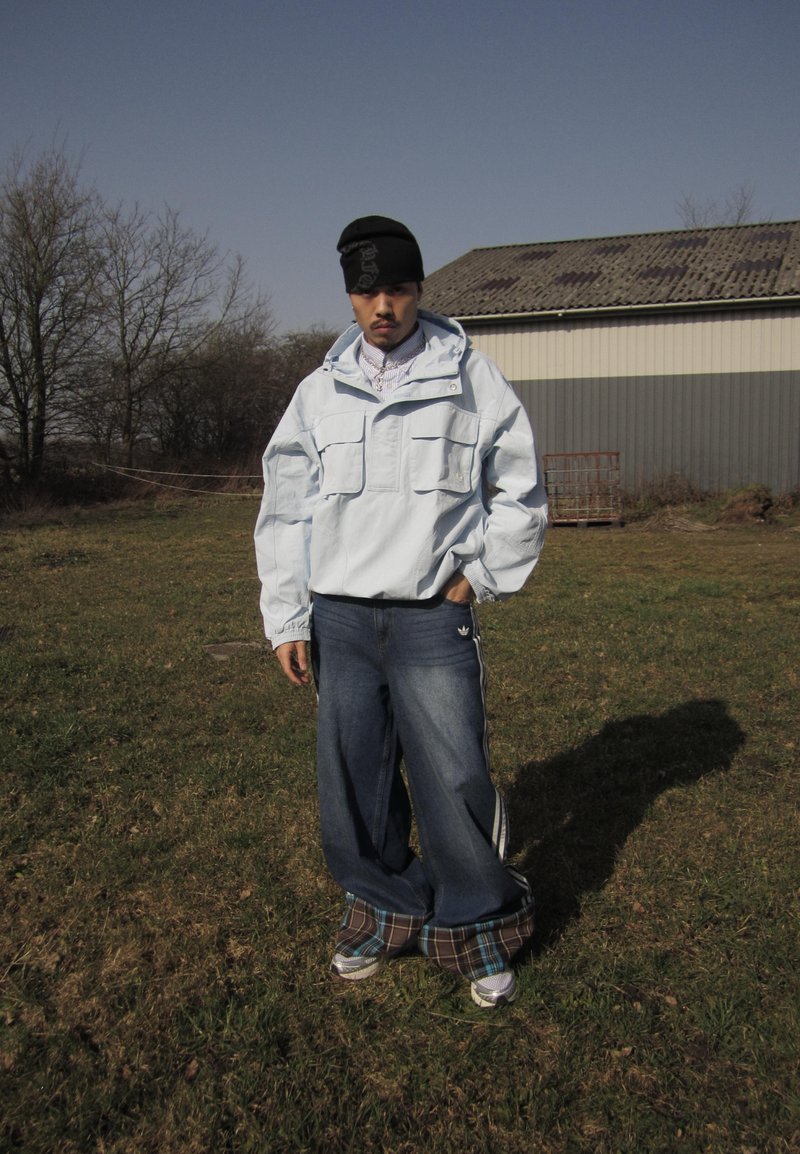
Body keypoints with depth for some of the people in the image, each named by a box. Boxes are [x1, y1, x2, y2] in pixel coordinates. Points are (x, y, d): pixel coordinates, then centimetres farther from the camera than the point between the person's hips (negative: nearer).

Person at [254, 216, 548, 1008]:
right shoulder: (319, 392, 8)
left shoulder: (470, 377, 1)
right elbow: (285, 509, 9)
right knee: (352, 785, 10)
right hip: (340, 617, 3)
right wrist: (286, 620, 3)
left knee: (454, 782, -2)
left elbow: (521, 490, 7)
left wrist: (479, 576, -2)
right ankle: (385, 911, 32)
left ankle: (479, 927, 21)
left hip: (433, 617, -3)